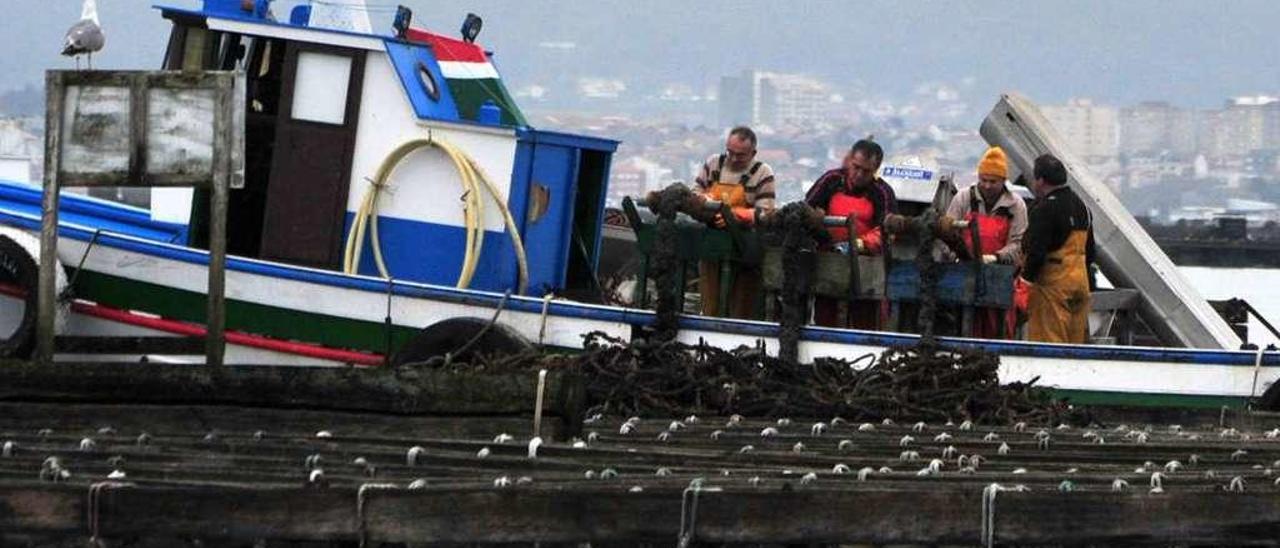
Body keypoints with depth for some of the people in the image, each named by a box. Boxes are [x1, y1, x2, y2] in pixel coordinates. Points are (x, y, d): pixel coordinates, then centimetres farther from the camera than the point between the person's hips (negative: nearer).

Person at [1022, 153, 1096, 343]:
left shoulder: (1045, 209, -13)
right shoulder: (1081, 206, 16)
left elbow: (1036, 251, -19)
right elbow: (1089, 251, 21)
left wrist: (1026, 276, -7)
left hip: (1053, 284, -9)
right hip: (1080, 282, 9)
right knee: (1077, 340, 11)